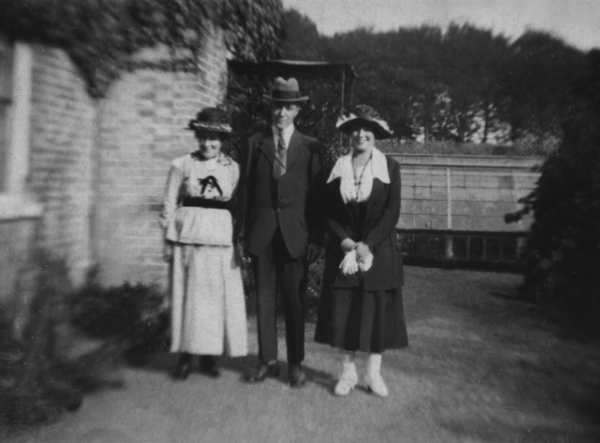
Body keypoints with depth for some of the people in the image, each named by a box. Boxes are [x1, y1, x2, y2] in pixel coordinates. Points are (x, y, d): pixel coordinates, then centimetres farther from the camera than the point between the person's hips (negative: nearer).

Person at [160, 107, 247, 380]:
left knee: (218, 296, 4)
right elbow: (169, 205, 5)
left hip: (221, 239, 1)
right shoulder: (182, 165, 4)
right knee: (187, 294, 3)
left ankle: (209, 355, 18)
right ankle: (185, 356, 16)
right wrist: (168, 241, 0)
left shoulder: (232, 168, 7)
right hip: (187, 236, -1)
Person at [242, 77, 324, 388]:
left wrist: (315, 236, -4)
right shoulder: (256, 142, 10)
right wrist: (247, 231, 1)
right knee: (264, 298, 7)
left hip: (295, 233, -2)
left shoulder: (311, 147, 5)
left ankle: (295, 364, 17)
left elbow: (316, 195, 3)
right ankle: (267, 361, 20)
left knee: (294, 300, 4)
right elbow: (248, 190, 7)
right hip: (262, 232, 2)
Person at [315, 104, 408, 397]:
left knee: (378, 310, 2)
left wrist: (367, 245, -14)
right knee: (343, 310, 1)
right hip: (343, 250, 1)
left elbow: (392, 212, -5)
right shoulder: (337, 168, 6)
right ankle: (348, 372, 16)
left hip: (379, 250, -1)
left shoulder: (390, 168, 1)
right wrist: (346, 242, -11)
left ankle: (374, 373, 17)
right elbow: (329, 212, 3)